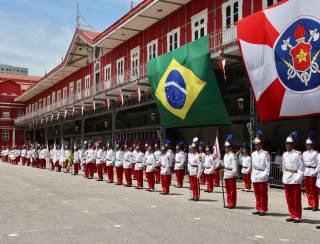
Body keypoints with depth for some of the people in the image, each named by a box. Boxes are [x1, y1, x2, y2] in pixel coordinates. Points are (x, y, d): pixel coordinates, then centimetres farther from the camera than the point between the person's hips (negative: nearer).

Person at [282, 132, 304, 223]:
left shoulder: (297, 154, -9)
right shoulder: (284, 155, 9)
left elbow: (301, 168, -8)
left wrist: (298, 178, -14)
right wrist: (284, 177, 9)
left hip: (295, 180, -6)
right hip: (286, 180, 6)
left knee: (296, 200, 2)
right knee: (289, 199, 10)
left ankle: (298, 217, 12)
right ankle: (292, 216, 21)